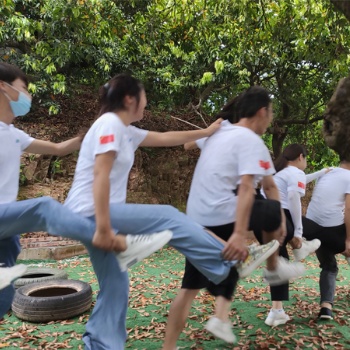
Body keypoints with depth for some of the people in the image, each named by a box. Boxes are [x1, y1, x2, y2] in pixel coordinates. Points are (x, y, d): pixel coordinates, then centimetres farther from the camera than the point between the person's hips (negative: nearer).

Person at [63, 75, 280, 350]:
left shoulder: (126, 131, 16)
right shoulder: (110, 123, -11)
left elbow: (166, 138, 23)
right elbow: (100, 176, -21)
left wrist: (206, 132, 28)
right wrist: (103, 228, -26)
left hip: (99, 214, 10)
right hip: (90, 213, -10)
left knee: (116, 286, 10)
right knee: (168, 218, -12)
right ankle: (236, 260, -4)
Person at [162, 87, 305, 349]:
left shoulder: (218, 131, 14)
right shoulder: (252, 141, -9)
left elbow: (188, 144, 32)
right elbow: (246, 188, -21)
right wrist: (240, 233, -27)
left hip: (196, 218, 8)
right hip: (223, 217, -8)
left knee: (191, 286, 14)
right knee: (273, 211, 17)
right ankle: (273, 269, 34)